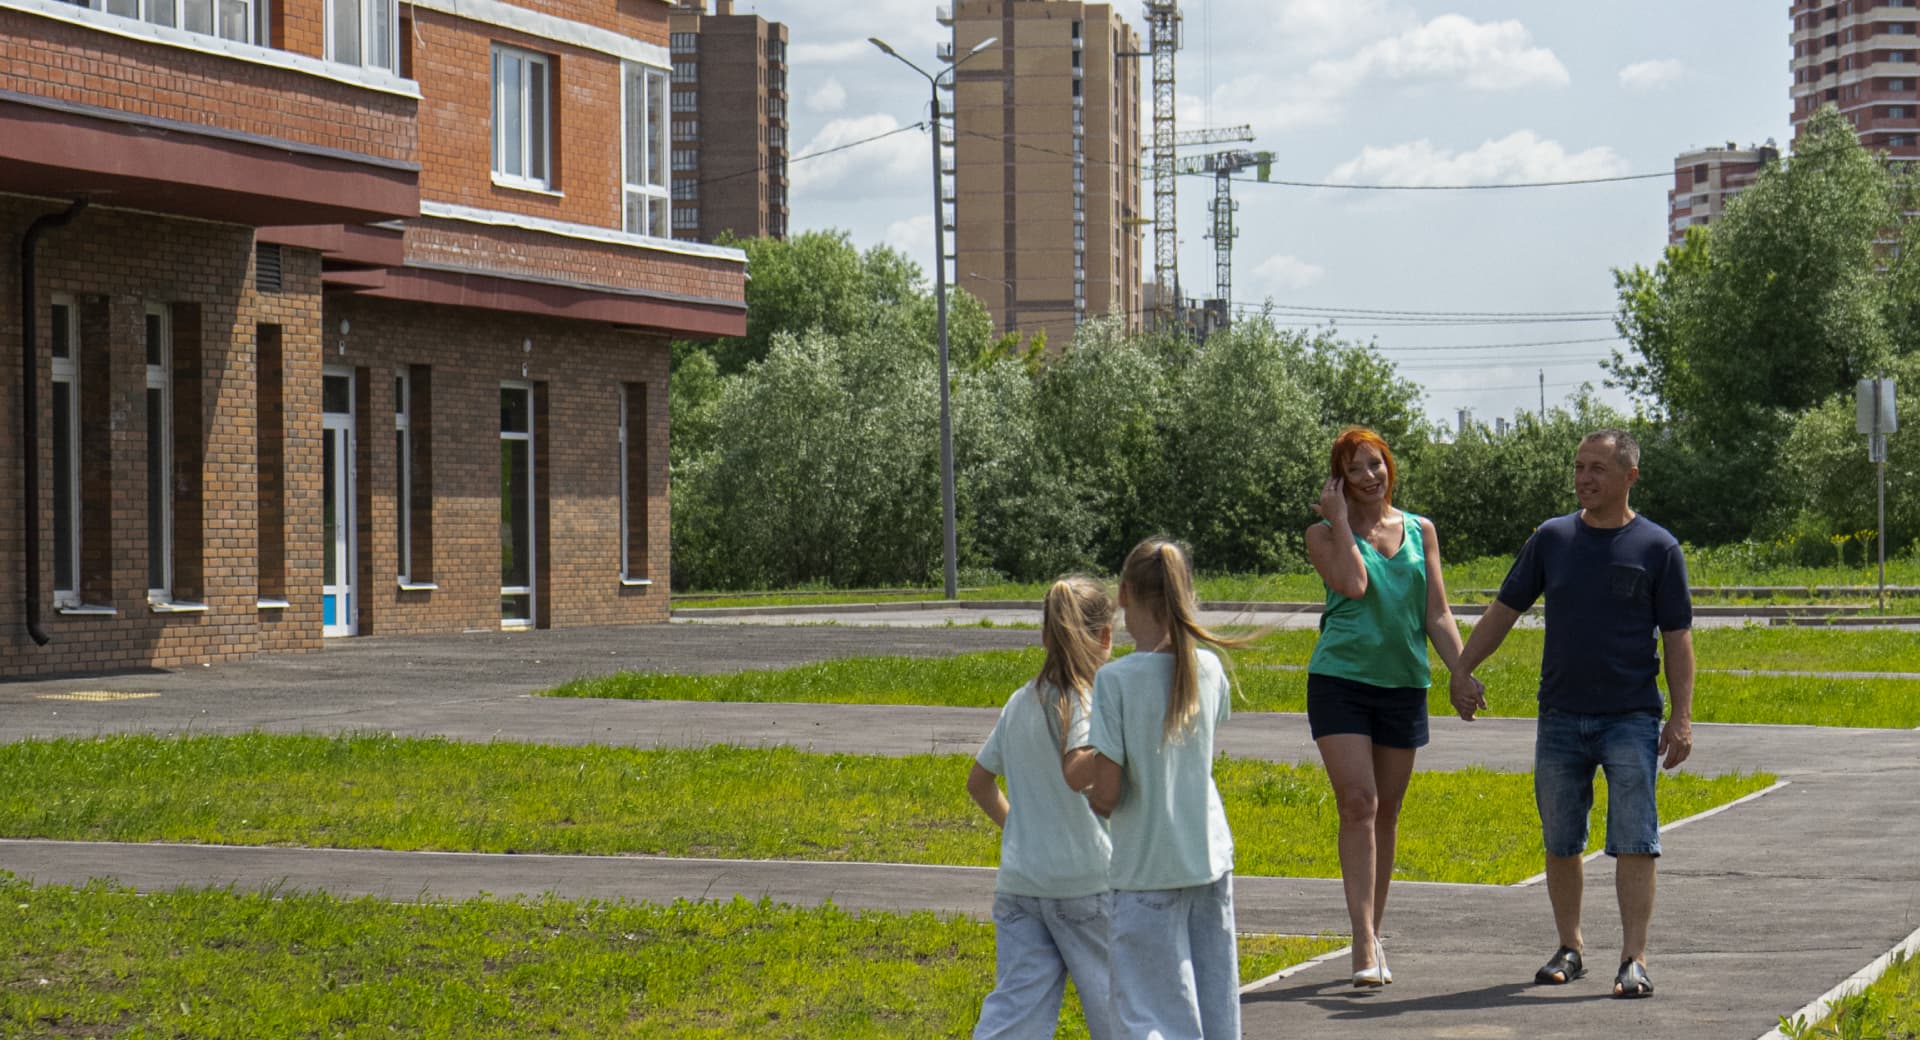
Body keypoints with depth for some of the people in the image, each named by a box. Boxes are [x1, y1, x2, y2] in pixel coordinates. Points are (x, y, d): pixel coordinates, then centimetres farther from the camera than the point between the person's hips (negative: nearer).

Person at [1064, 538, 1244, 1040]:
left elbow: (1107, 794, -15)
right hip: (1210, 855, 5)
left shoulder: (1115, 679, -15)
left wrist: (1093, 794, 8)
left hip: (1147, 870, -5)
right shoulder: (1208, 669, 0)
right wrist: (1089, 758, 10)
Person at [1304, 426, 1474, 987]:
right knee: (1358, 804, -15)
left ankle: (1374, 938, 20)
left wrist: (1462, 672, -3)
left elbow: (1436, 614, 9)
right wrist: (1340, 520, -10)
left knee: (1387, 813, 9)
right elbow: (1352, 584, -18)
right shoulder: (1324, 535, 1)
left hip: (1403, 684, 4)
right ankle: (1364, 943, -19)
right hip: (1340, 680, -4)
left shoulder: (1421, 531, 11)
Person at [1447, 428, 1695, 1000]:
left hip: (1631, 718, -3)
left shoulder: (1658, 548, -1)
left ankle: (1634, 959, -8)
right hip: (1560, 718, 3)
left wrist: (1681, 717, -7)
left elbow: (1677, 638, 0)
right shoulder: (1552, 539, 6)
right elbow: (1503, 610, 12)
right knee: (1561, 842, 9)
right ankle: (1569, 948, 22)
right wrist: (1462, 670, 4)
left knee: (1633, 842, -9)